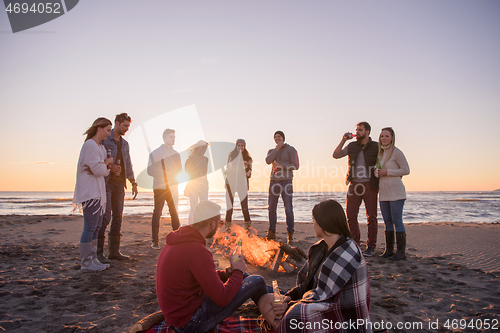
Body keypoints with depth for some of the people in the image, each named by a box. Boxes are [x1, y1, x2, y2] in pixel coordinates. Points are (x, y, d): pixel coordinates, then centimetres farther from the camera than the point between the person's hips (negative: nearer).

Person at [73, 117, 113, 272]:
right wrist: (107, 163, 0)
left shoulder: (101, 147, 19)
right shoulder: (90, 145, -12)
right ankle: (86, 263, -1)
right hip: (90, 191, -10)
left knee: (96, 225, 11)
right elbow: (98, 170, -18)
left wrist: (106, 166, -4)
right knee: (90, 227, -7)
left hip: (97, 191, 10)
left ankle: (92, 259, 19)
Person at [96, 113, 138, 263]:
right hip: (106, 182, -7)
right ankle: (98, 252, -1)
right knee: (105, 216, -9)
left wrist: (133, 183, 14)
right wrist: (109, 167, -20)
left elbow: (128, 165, 20)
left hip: (119, 183, 7)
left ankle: (114, 251, 12)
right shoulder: (103, 140, -3)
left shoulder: (125, 144, 18)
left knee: (118, 217, 6)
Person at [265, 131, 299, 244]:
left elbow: (295, 166, -6)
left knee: (288, 209, -8)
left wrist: (280, 165, -13)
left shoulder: (290, 149, 2)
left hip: (286, 181, -4)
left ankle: (290, 234, -2)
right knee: (272, 208, 6)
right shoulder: (272, 151, 15)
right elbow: (268, 161, -7)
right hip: (274, 181, 5)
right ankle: (272, 232, 15)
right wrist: (277, 148, -6)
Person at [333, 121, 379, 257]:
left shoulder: (376, 147, 1)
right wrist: (343, 140, -3)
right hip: (354, 184, 3)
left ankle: (371, 247, 11)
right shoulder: (352, 146, 11)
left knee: (371, 216, 1)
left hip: (370, 185, -3)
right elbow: (336, 155, 5)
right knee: (351, 215, 1)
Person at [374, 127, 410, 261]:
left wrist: (387, 172, -16)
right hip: (384, 193, 7)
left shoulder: (396, 152, -7)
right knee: (387, 222, 9)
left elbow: (406, 170, -9)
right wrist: (377, 172, 2)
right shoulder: (380, 153, 14)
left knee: (397, 221, -6)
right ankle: (389, 250, 16)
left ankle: (401, 251, 1)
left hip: (396, 192, -7)